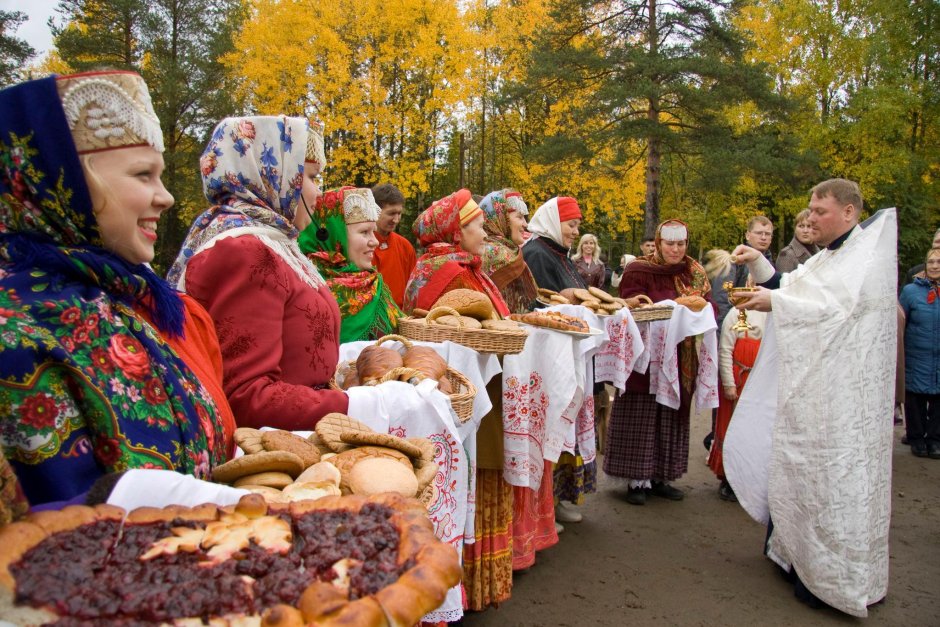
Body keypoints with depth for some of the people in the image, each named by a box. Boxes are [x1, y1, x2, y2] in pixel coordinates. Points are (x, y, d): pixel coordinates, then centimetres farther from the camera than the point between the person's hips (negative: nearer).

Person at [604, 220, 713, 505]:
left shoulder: (695, 272, 10)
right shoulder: (638, 271, -6)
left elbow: (708, 306, 5)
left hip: (680, 360, 5)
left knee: (672, 416, 10)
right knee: (641, 417, 0)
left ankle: (660, 477, 21)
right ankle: (637, 479, 8)